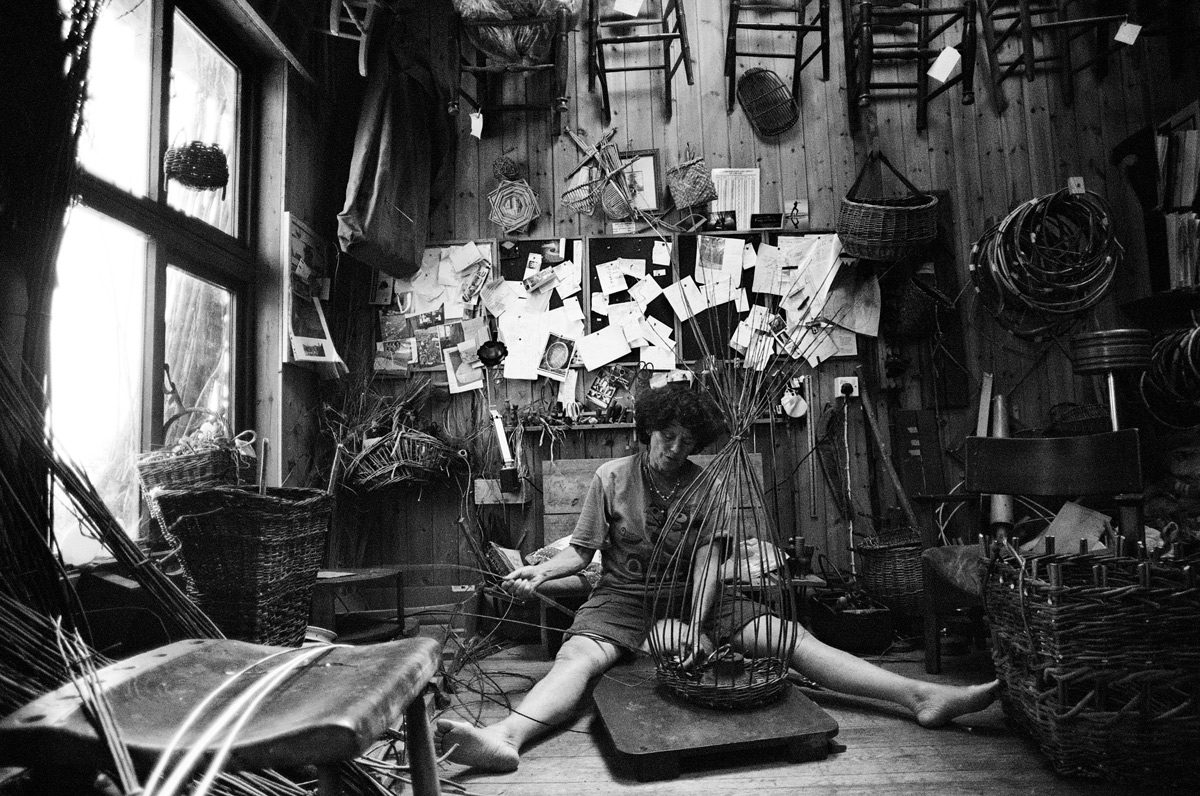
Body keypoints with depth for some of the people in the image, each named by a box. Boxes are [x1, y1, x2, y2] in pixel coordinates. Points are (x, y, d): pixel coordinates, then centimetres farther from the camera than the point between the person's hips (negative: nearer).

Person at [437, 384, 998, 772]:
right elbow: (582, 551, -1)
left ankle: (920, 697, -17)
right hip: (623, 597, -1)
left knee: (792, 637, -13)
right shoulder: (612, 477, -6)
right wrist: (542, 570, -21)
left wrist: (694, 624, -24)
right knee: (577, 657, -32)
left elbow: (705, 560, -9)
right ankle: (505, 739, -54)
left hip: (692, 598, 2)